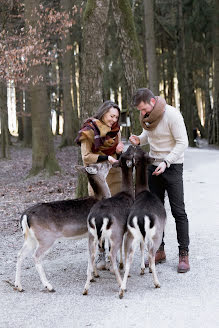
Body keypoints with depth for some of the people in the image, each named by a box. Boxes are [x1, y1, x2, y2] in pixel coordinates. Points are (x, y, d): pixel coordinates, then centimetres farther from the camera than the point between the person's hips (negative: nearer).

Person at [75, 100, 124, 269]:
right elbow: (86, 157, -8)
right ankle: (101, 254, 4)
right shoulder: (89, 131, -4)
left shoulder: (116, 130, 10)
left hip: (115, 176, 4)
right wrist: (106, 158, -18)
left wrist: (119, 152, -6)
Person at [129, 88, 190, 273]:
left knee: (178, 211, -6)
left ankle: (184, 254, 0)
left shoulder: (172, 115, -19)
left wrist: (166, 162, -27)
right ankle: (159, 252, 16)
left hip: (172, 166, -7)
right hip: (153, 166, 7)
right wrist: (139, 140, -2)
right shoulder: (146, 116, 2)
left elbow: (182, 143, -19)